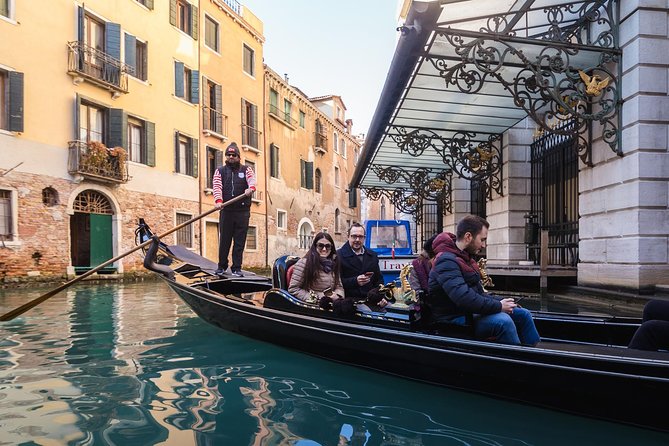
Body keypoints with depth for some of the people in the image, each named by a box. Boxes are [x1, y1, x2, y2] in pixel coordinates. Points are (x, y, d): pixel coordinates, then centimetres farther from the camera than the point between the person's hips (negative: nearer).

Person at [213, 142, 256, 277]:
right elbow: (217, 186, -2)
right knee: (224, 240, 4)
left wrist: (251, 188, -32)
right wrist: (218, 201, -20)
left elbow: (252, 180, -8)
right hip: (226, 211, 1)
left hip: (243, 211, 0)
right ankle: (222, 266, 19)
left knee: (240, 241, 1)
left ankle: (236, 268, 8)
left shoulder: (246, 170, 12)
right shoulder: (220, 171, 13)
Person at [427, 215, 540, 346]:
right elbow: (463, 298, -31)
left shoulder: (465, 258, 15)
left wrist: (501, 301, 0)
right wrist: (499, 306, -21)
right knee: (503, 321, -30)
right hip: (454, 319, -10)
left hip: (470, 311, 10)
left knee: (523, 314, 6)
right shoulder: (446, 261, -20)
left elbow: (478, 292, 17)